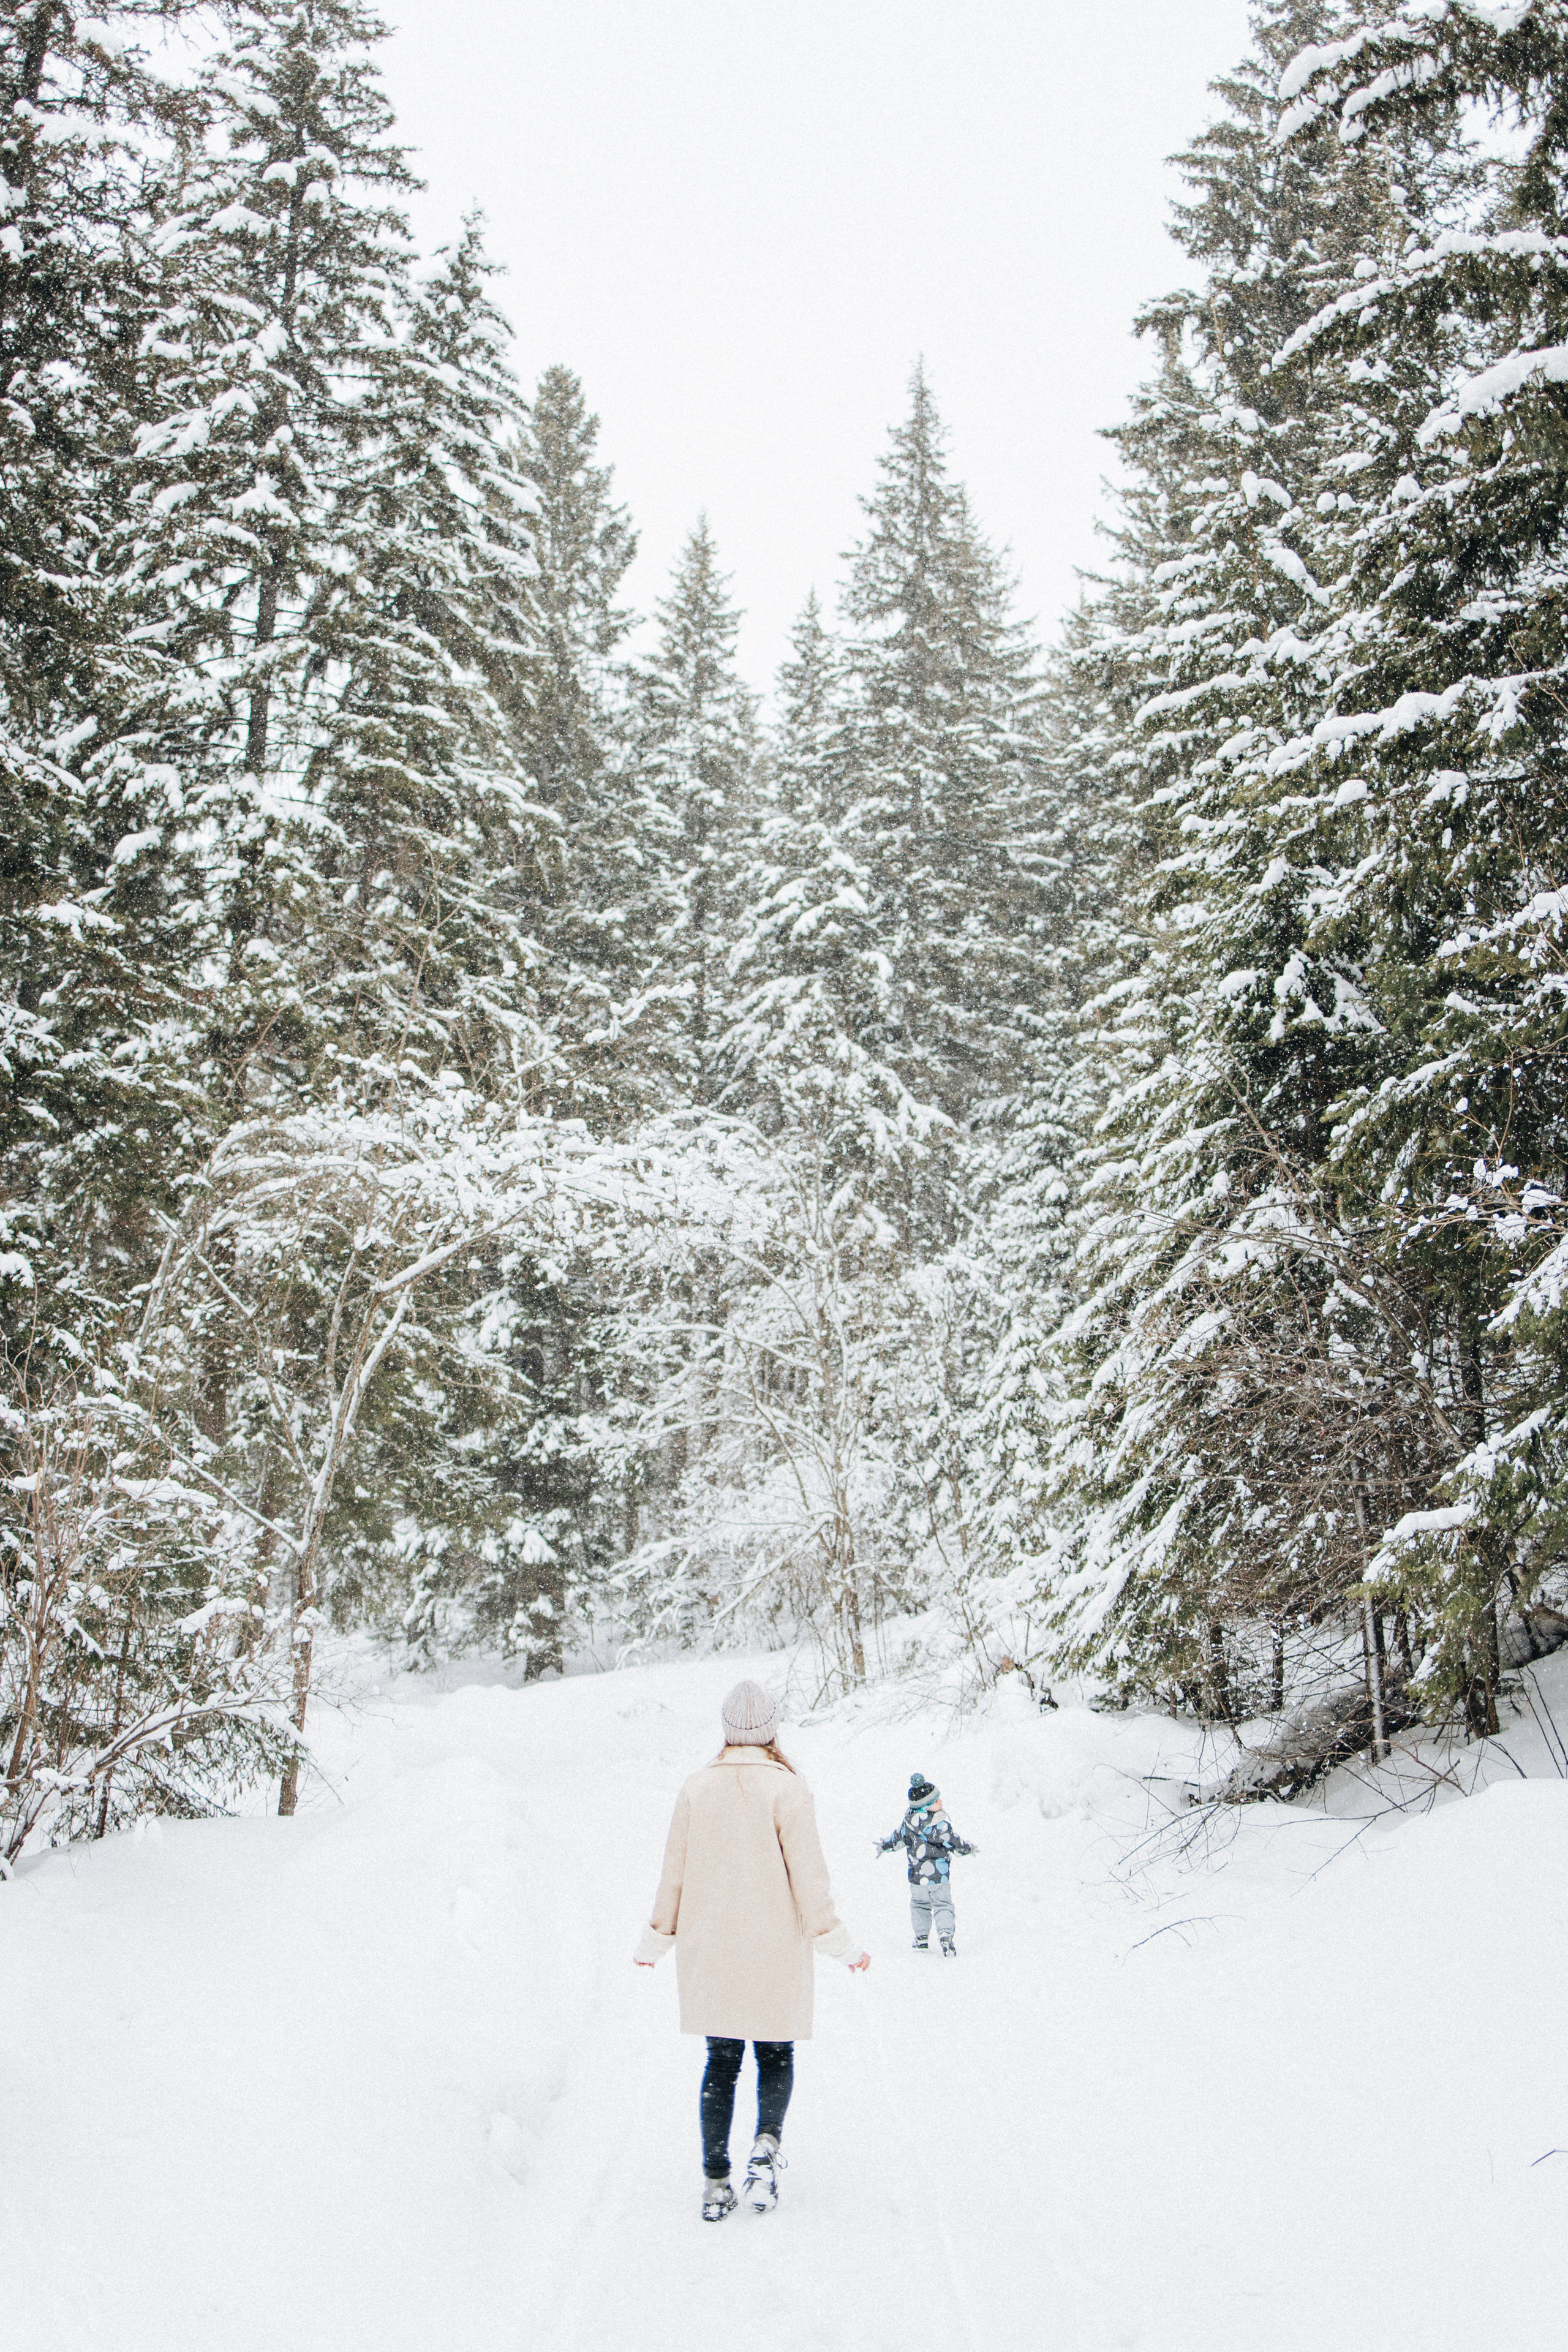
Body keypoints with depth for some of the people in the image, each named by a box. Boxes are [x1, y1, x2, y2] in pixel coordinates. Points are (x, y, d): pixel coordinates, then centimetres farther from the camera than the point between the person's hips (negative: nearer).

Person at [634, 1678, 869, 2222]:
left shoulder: (697, 1788, 1)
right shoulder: (785, 1788, -10)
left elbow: (673, 1873, 5)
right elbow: (807, 1876, -12)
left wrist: (655, 1941, 17)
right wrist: (839, 1944, -4)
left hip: (707, 1948, 3)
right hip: (774, 1948, -3)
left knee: (721, 2060, 12)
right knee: (775, 2054, 13)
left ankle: (715, 2182, 8)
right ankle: (766, 2147, -9)